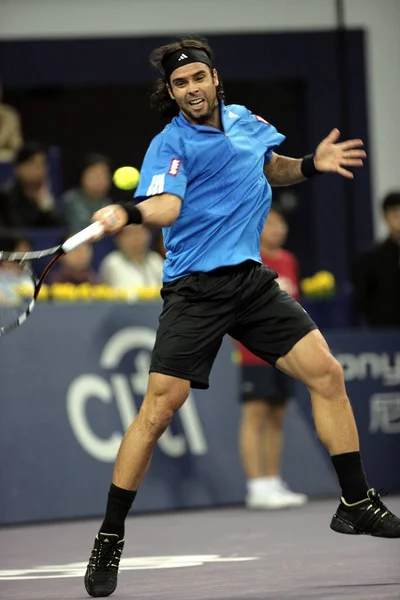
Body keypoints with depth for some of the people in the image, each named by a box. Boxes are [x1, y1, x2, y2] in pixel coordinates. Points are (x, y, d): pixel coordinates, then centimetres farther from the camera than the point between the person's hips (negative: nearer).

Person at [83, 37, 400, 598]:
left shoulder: (244, 119, 10)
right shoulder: (171, 144, -9)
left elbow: (271, 169, 28)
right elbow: (166, 205, -26)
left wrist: (311, 165, 9)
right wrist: (129, 212, -47)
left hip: (251, 279, 6)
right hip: (195, 288, -6)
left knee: (327, 373, -3)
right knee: (158, 408, -12)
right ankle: (109, 540, -1)